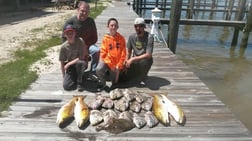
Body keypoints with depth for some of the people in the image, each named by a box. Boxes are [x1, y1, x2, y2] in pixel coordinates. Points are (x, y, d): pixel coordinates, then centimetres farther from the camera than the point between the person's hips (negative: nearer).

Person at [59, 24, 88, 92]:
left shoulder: (80, 41, -17)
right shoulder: (63, 47, -9)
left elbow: (82, 57, -20)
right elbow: (62, 62, -1)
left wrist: (68, 64, -17)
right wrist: (64, 76, -3)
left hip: (81, 63, -2)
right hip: (70, 66, 2)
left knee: (80, 63, -39)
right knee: (66, 86, -17)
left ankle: (80, 82, -13)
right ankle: (75, 77, 17)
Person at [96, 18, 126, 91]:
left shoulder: (121, 38, -5)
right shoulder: (105, 38, -6)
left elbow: (123, 54, -3)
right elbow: (103, 52, -4)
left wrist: (119, 65, -9)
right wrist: (111, 65, -10)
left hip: (116, 63, 1)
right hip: (107, 60, -1)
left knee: (114, 82, 10)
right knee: (99, 69, -32)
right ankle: (102, 82, -1)